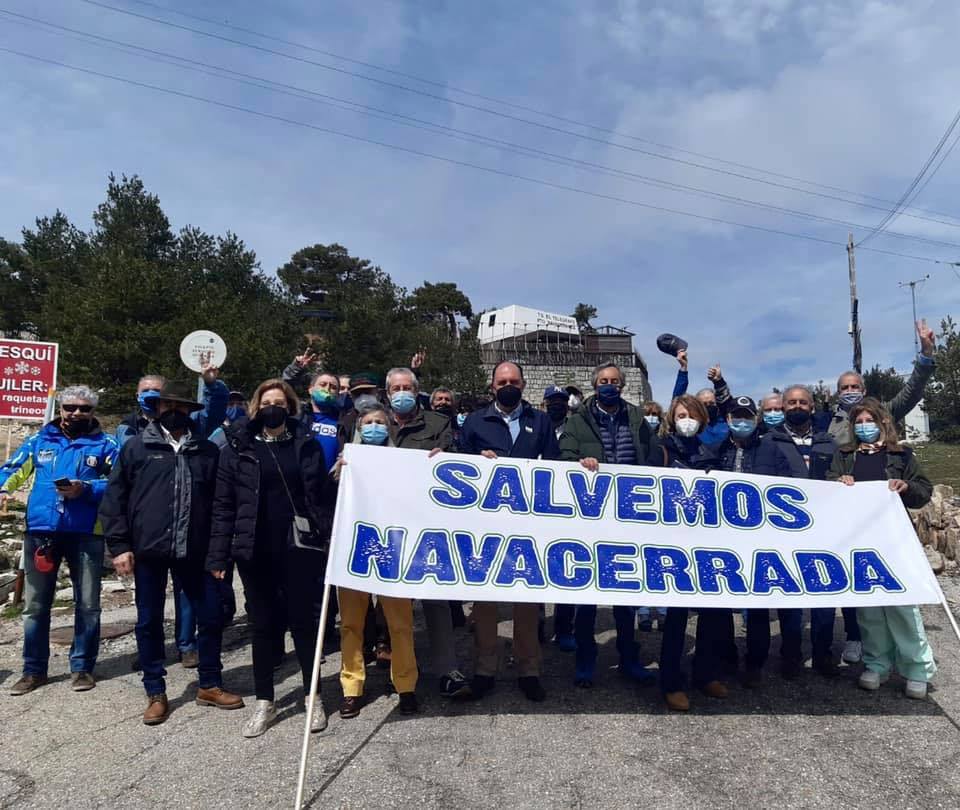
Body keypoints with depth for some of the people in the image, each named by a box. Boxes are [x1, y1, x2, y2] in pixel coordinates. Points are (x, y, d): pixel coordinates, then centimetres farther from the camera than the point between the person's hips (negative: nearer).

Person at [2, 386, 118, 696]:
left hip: (86, 533, -2)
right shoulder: (39, 440, 12)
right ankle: (34, 670, 25)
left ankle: (82, 667, 21)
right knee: (35, 605, 11)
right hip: (40, 531, 2)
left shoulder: (106, 444, 3)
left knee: (87, 605, 7)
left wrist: (86, 489, -19)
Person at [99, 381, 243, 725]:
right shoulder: (137, 446, 2)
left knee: (211, 616, 6)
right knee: (149, 622, 9)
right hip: (148, 550, -1)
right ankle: (156, 693, 25)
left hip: (195, 551, 2)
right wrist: (119, 546, -5)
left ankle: (209, 685, 24)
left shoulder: (208, 450, 8)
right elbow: (114, 499, 1)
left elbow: (219, 501, 10)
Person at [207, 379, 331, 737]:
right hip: (255, 551, 1)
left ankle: (313, 698, 22)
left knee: (304, 621, 7)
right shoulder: (238, 447, 3)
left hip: (299, 547, 0)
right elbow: (223, 504, 2)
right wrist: (218, 555, -3)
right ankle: (264, 702, 25)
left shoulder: (307, 444, 4)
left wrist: (326, 540, -5)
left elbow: (320, 495, 3)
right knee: (263, 625, 11)